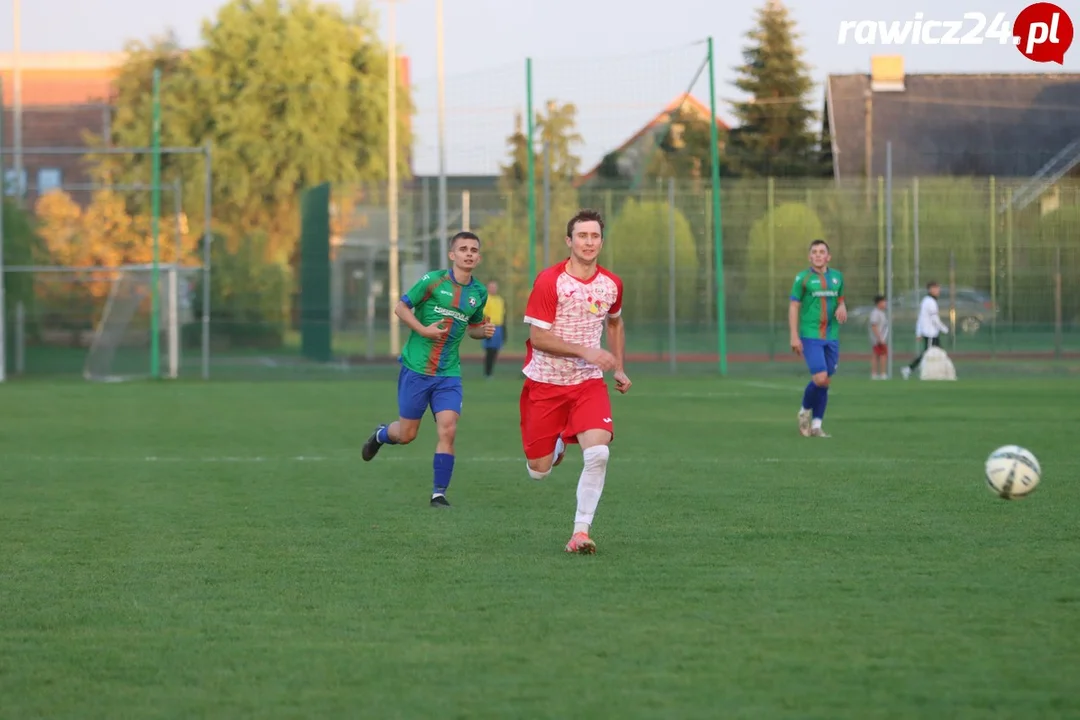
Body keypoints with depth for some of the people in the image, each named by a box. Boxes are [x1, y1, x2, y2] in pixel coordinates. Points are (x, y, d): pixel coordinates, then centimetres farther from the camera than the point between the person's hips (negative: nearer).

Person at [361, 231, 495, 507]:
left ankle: (439, 493, -4)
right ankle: (380, 435, 41)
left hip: (448, 373, 3)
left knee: (448, 430, -13)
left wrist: (483, 331, 0)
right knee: (406, 434, 6)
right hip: (416, 368, -3)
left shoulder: (479, 293, 7)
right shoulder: (434, 281, -8)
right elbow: (401, 307, -3)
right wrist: (423, 329, -17)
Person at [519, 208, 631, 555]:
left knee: (598, 453, -22)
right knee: (539, 471, 3)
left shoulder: (611, 284, 1)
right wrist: (586, 351, -23)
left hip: (588, 383, 2)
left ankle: (581, 532, -13)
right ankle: (556, 446, 41)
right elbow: (538, 337, -17)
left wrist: (619, 368, 15)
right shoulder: (549, 282, -14)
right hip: (545, 383, -2)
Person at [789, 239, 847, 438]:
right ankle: (805, 411, 10)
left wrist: (842, 308, -3)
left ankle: (816, 425, 13)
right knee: (820, 379, -16)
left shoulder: (837, 277, 10)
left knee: (825, 382, 4)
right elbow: (794, 307, -2)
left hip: (832, 337, 5)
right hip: (810, 337, -4)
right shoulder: (803, 278, -2)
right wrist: (794, 336, -10)